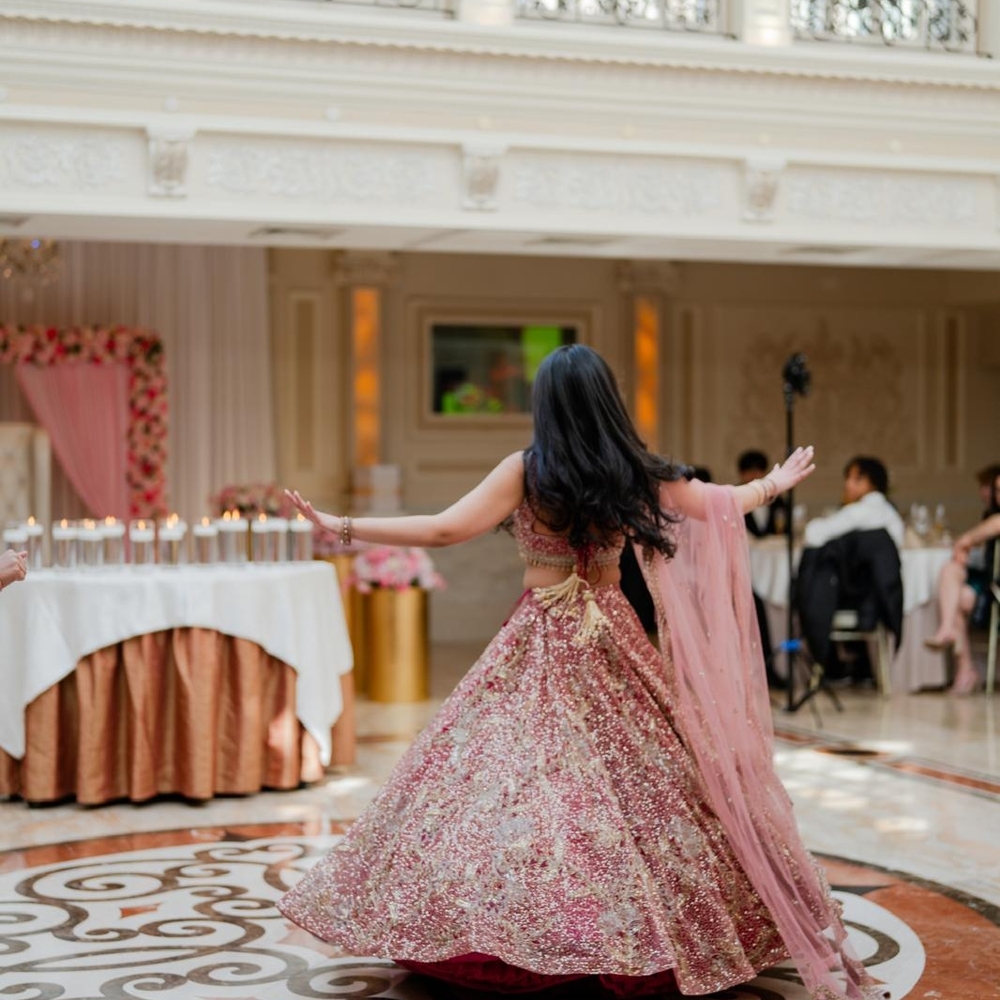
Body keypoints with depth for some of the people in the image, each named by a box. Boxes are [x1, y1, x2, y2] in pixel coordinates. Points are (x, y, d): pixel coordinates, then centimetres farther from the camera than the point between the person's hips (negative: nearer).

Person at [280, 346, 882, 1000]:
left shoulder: (527, 472, -11)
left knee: (517, 775, -1)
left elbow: (444, 530, -15)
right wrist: (777, 483, 32)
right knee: (648, 781, 10)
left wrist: (341, 527, -9)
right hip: (612, 643, 4)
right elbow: (724, 503, 12)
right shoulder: (637, 475, -1)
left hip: (541, 651, -3)